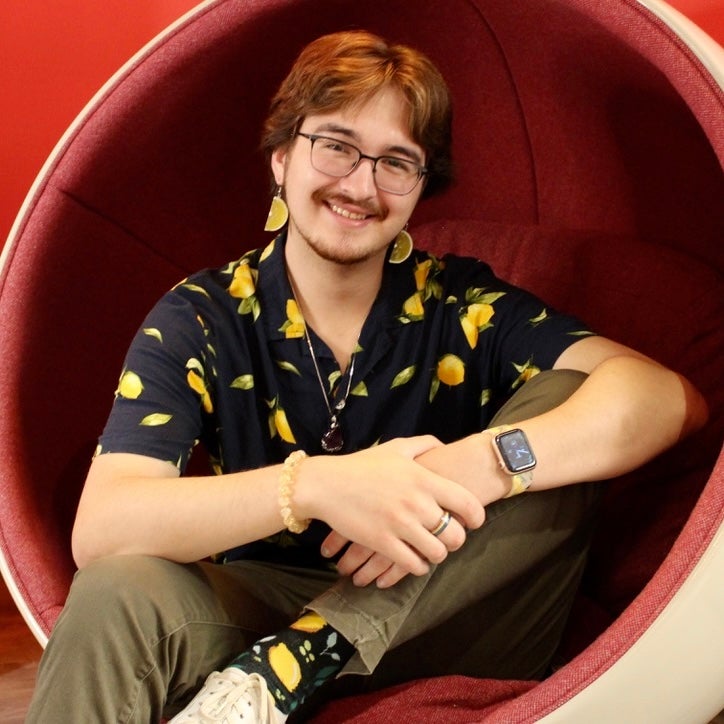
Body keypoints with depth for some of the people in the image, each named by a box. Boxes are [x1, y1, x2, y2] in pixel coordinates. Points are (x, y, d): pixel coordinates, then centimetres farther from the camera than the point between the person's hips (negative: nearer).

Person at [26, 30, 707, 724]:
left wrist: (481, 464, -32)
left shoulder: (463, 307, -2)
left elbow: (667, 396, -14)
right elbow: (97, 531, -18)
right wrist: (313, 485, -33)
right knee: (118, 597, -35)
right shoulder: (199, 320, -4)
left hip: (441, 635, 3)